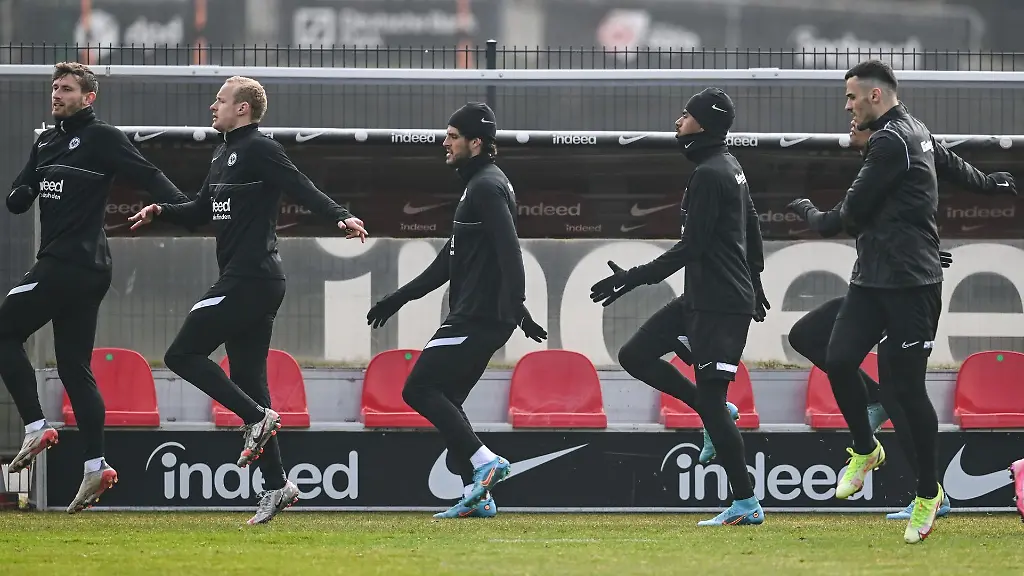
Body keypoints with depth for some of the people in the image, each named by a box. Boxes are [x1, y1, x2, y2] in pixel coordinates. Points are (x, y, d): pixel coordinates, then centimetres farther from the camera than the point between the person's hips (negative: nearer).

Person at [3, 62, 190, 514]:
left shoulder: (102, 138, -6)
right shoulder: (46, 142, 19)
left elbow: (148, 176, -13)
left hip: (75, 264, -9)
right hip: (58, 262, 9)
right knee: (74, 368, 7)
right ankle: (95, 465, 6)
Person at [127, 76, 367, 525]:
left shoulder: (259, 150, -10)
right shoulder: (224, 156, 20)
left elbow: (302, 189, -20)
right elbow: (202, 211, 29)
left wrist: (341, 217, -35)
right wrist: (161, 212, 12)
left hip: (250, 280, -10)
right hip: (243, 282, 10)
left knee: (182, 354, -8)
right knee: (246, 381, 8)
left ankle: (257, 417, -8)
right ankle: (275, 486, 8)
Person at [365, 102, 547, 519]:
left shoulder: (487, 188, -12)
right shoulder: (478, 185, 21)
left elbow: (509, 251, -24)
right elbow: (452, 258, 27)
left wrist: (516, 310, -35)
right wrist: (399, 298, 29)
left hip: (479, 317, -11)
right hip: (473, 315, 11)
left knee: (419, 389, -11)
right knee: (443, 400, 12)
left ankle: (484, 461, -17)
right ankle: (477, 496, 8)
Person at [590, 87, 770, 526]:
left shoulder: (709, 174, -17)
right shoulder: (729, 166, 13)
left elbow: (691, 247, -21)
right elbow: (751, 226, 24)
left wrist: (633, 279, -21)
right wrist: (753, 280, 36)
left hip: (720, 304, -10)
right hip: (701, 297, 10)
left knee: (709, 399, -9)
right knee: (635, 355, 10)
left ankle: (746, 504, -6)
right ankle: (717, 414, 12)